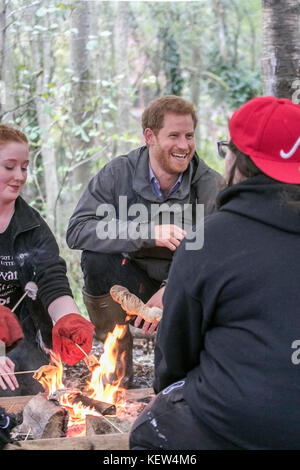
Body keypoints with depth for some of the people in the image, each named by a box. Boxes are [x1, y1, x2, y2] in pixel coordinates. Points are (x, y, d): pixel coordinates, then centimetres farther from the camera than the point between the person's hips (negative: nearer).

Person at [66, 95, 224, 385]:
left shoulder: (211, 186, -10)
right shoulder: (118, 174, -11)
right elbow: (76, 232, -23)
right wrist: (149, 233, -34)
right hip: (130, 283, 1)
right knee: (95, 259, -28)